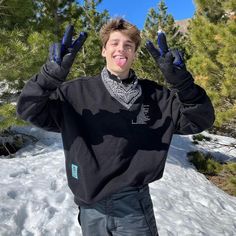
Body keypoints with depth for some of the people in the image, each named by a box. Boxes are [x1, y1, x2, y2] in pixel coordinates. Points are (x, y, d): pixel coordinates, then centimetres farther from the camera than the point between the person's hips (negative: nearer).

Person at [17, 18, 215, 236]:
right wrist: (52, 74, -26)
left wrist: (181, 81, -23)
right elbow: (29, 110, -8)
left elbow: (200, 120, -6)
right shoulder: (77, 92, -5)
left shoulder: (154, 95, -3)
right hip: (90, 207, 1)